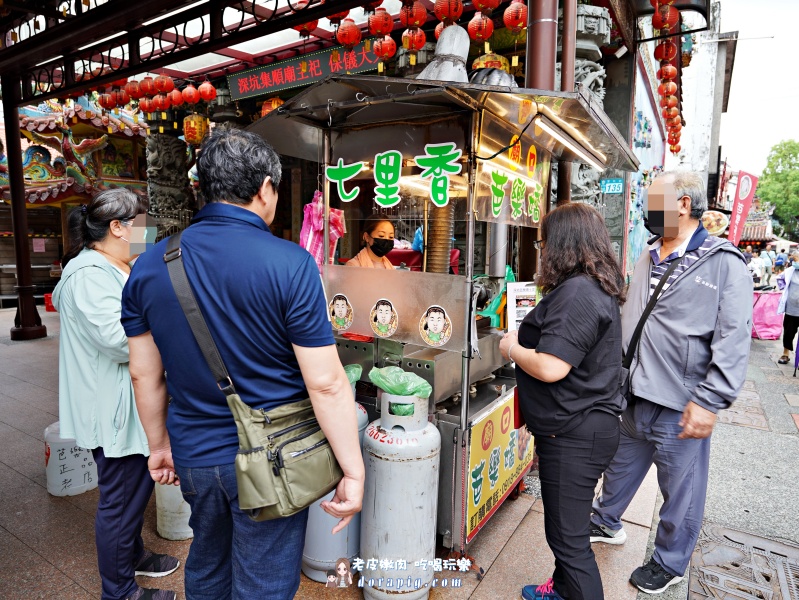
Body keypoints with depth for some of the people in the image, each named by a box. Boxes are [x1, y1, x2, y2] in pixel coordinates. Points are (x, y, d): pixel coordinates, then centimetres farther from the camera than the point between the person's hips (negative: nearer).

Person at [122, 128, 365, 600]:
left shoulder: (150, 265, -3)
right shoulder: (290, 264, -20)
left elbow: (145, 375, 4)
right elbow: (326, 384, -20)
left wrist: (159, 445, 18)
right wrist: (353, 472, -10)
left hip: (194, 456, 5)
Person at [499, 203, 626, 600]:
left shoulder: (576, 292, -24)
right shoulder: (599, 288, 10)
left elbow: (550, 367, -29)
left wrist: (512, 348, -11)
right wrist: (527, 339, 10)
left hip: (574, 435, -11)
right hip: (587, 423, 11)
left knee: (568, 537, 5)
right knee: (565, 526, 28)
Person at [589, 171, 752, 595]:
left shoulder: (724, 264, -10)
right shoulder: (647, 260, 9)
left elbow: (733, 340, -15)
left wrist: (710, 401, -20)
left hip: (680, 407, -6)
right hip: (631, 397, 6)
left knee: (680, 491, 13)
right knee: (620, 467, 24)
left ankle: (670, 564, 36)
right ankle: (606, 523, 47)